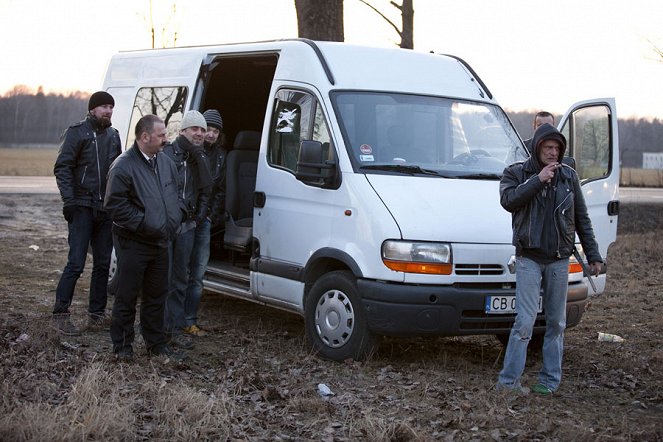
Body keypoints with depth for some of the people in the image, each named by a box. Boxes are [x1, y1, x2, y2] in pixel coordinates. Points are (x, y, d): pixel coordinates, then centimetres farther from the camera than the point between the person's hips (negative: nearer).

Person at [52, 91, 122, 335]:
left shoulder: (113, 135, 14)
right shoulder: (77, 132, -4)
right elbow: (62, 167, -9)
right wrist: (69, 200, -17)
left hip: (106, 208, 6)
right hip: (82, 206, -6)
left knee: (103, 264, 8)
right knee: (76, 263, -11)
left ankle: (97, 314, 16)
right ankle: (61, 314, -5)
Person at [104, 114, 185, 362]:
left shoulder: (166, 163, 10)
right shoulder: (123, 166, -15)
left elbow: (176, 195, 23)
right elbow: (115, 205, -18)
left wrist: (176, 218, 7)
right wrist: (144, 223, -19)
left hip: (161, 243, 7)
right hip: (133, 244, -7)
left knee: (157, 295, 15)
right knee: (127, 296, 2)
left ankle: (156, 343, 26)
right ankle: (122, 346, 12)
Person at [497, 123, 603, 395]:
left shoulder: (569, 177, 10)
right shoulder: (516, 173, 2)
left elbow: (582, 219, 14)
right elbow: (507, 200, -18)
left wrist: (593, 256, 11)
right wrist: (538, 180, -18)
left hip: (559, 260, 3)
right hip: (529, 259, -3)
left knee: (556, 322, 7)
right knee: (525, 321, -11)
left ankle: (550, 380, 15)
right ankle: (508, 379, -7)